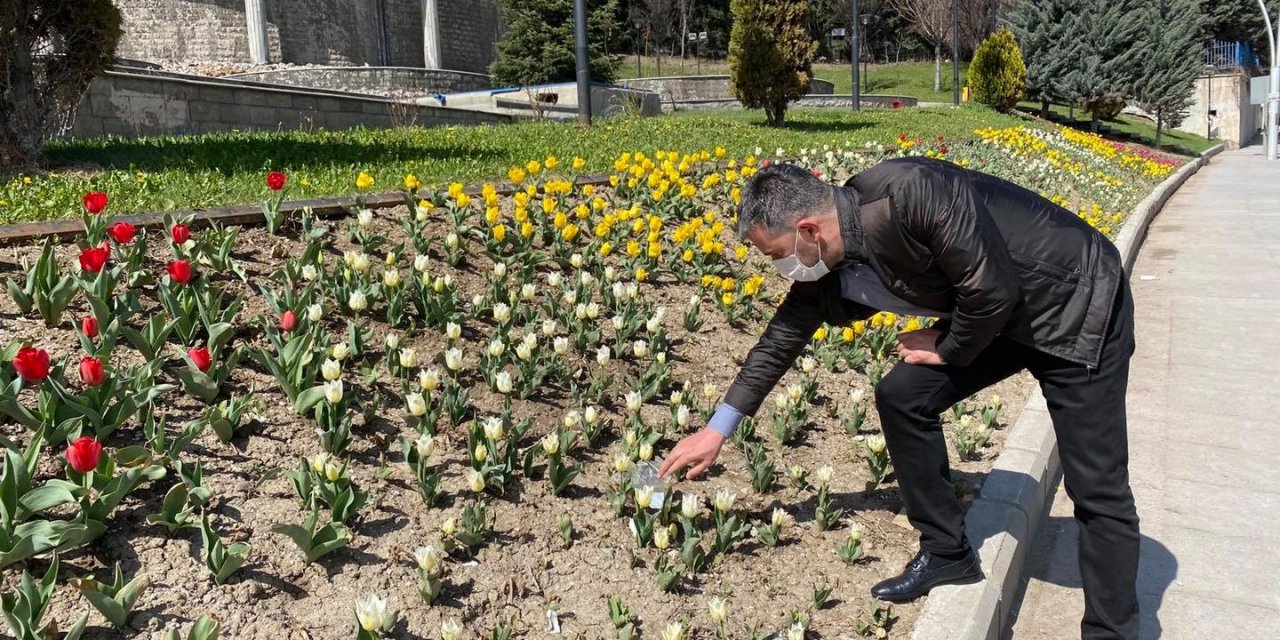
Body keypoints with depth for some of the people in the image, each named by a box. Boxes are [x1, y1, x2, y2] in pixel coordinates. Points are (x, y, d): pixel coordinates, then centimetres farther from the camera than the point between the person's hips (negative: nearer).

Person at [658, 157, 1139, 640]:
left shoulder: (910, 194, -34)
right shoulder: (825, 268, -8)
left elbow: (992, 290, -29)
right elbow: (782, 337, 3)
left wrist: (950, 350, -9)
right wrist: (717, 431, 9)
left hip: (1079, 300, -7)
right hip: (997, 314, 7)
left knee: (1096, 486, -6)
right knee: (901, 398, 1)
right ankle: (947, 552, 16)